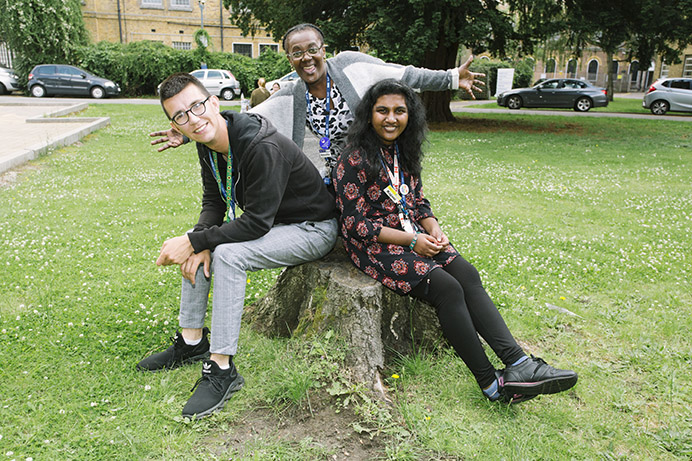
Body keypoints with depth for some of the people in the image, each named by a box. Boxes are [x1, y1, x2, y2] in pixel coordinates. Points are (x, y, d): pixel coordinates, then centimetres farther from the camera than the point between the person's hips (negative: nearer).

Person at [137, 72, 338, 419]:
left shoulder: (262, 147, -31)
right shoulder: (208, 146, -3)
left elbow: (256, 222, -30)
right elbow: (213, 203, 5)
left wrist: (195, 240, -26)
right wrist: (198, 241, -15)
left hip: (313, 227, -9)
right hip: (270, 221, 9)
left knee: (228, 254, -28)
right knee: (199, 247, 3)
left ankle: (222, 369, -18)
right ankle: (192, 341, 12)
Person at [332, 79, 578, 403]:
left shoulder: (404, 152, 11)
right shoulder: (355, 161, -12)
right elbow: (354, 224, -15)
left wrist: (434, 230, -4)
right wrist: (410, 240, -17)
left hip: (414, 235, 7)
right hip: (374, 246, -7)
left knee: (467, 275, -19)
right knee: (447, 288, -24)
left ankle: (517, 363, -25)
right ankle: (491, 383, -15)